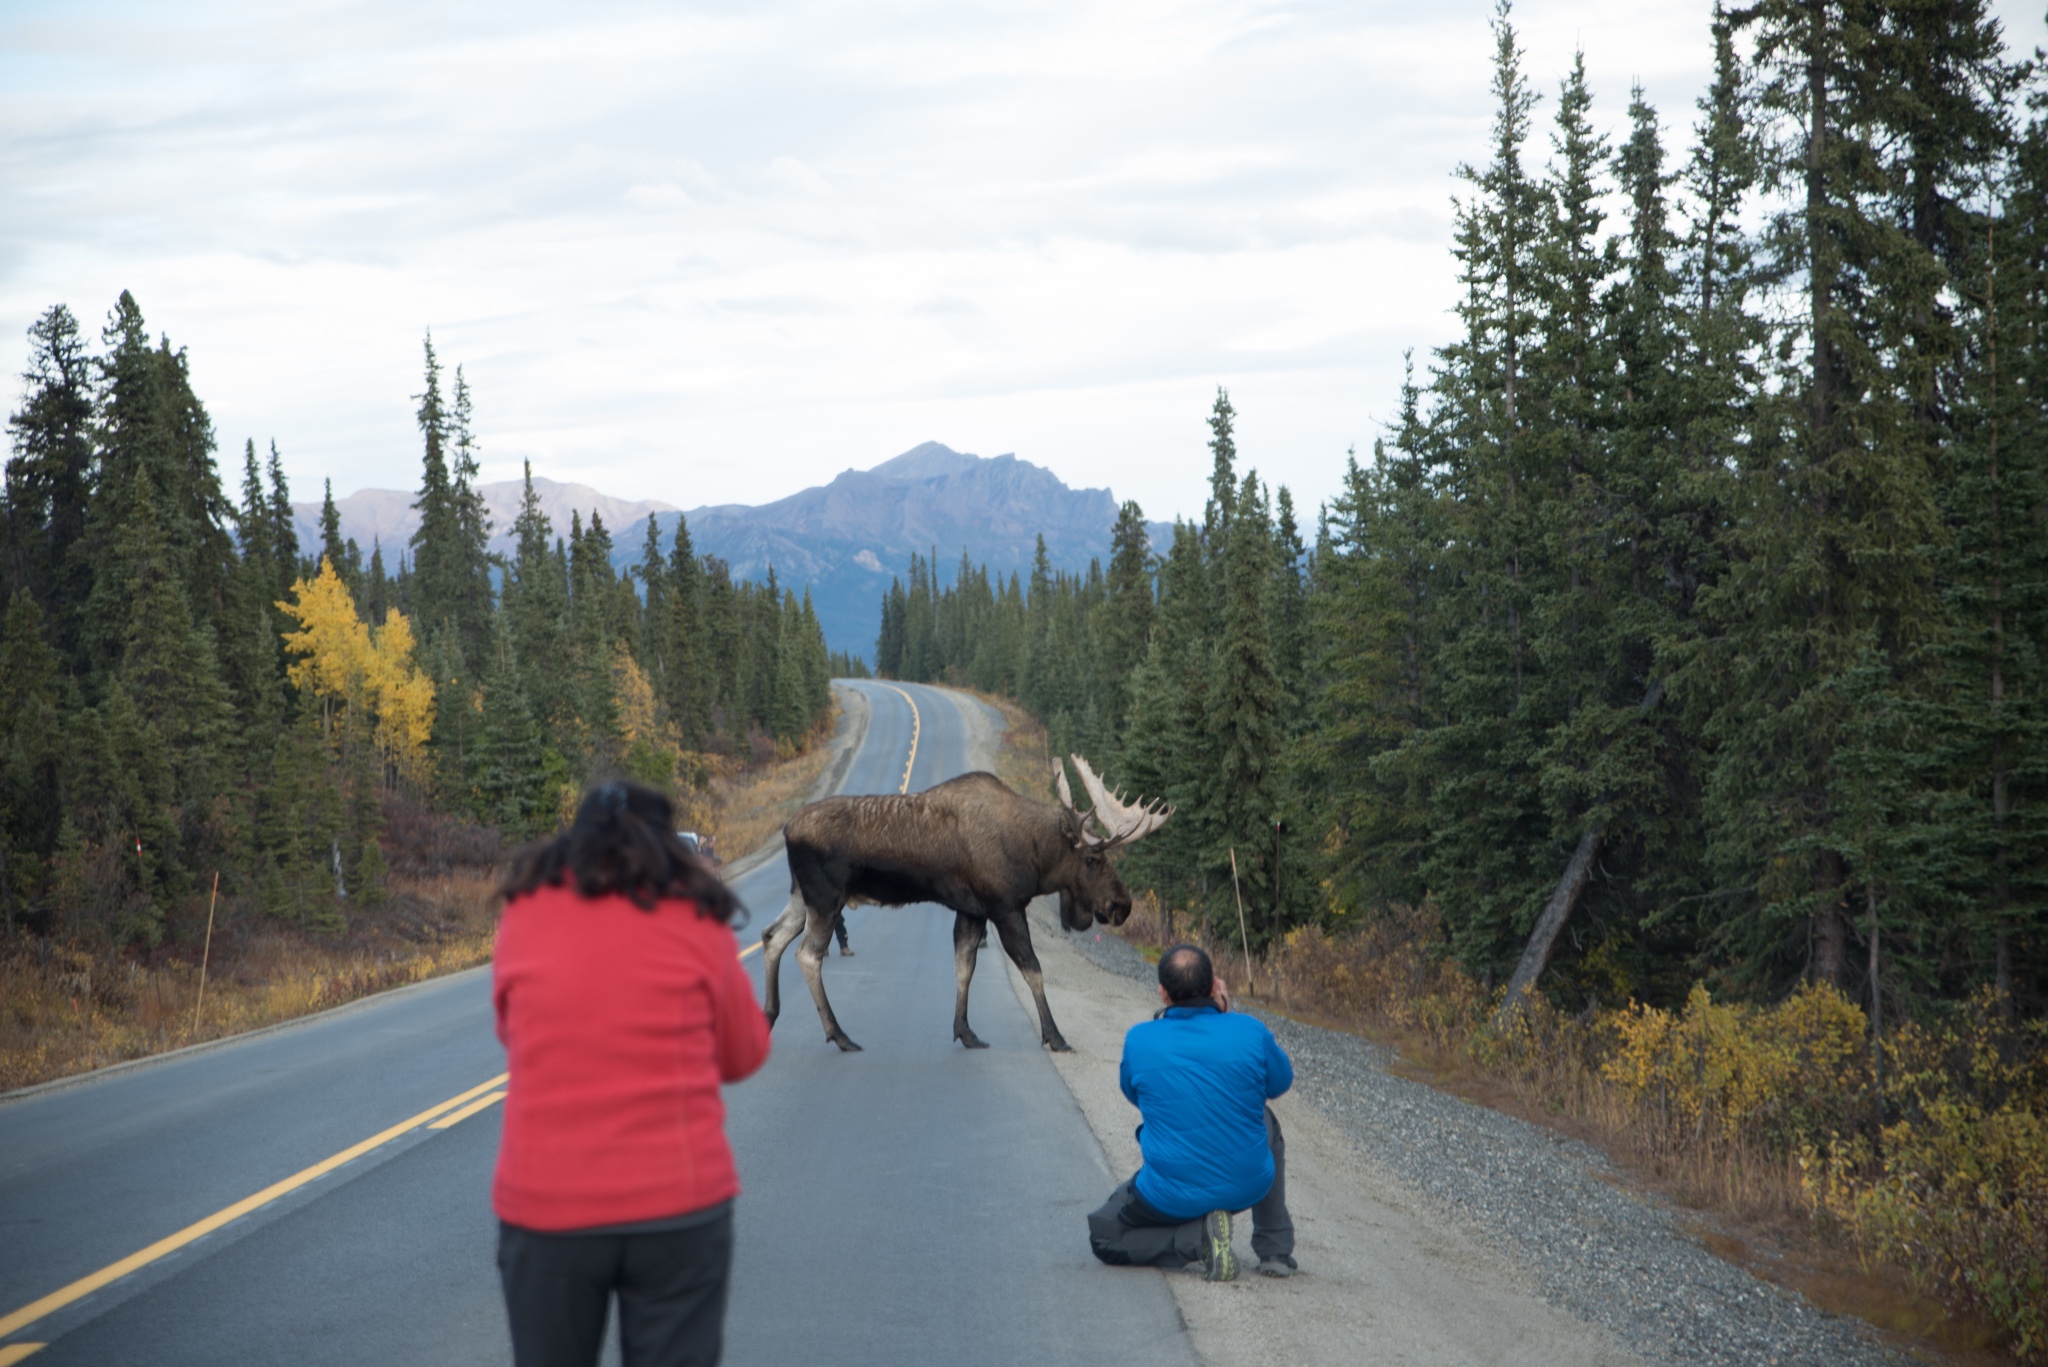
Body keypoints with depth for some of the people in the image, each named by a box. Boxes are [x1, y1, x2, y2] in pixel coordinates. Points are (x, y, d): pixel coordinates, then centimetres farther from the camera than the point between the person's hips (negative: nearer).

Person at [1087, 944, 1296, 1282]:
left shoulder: (1140, 1040, -11)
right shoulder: (1250, 1031, -11)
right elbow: (1280, 1083, 10)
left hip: (1174, 1198, -2)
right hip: (1249, 1186, 2)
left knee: (1103, 1238, 25)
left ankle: (1197, 1236, -2)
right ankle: (1275, 1250, 27)